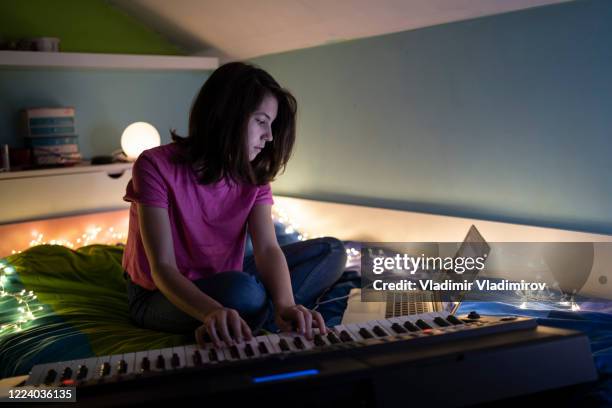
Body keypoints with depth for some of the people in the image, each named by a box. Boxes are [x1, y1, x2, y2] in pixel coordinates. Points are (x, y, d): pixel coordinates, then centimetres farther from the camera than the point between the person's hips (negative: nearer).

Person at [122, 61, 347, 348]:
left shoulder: (253, 175, -4)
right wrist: (213, 311, -46)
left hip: (222, 280, 7)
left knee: (331, 251, -8)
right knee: (244, 292, -40)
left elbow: (268, 249, -17)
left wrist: (286, 304, -40)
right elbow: (162, 268, -26)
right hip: (163, 297, -6)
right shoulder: (157, 167, -19)